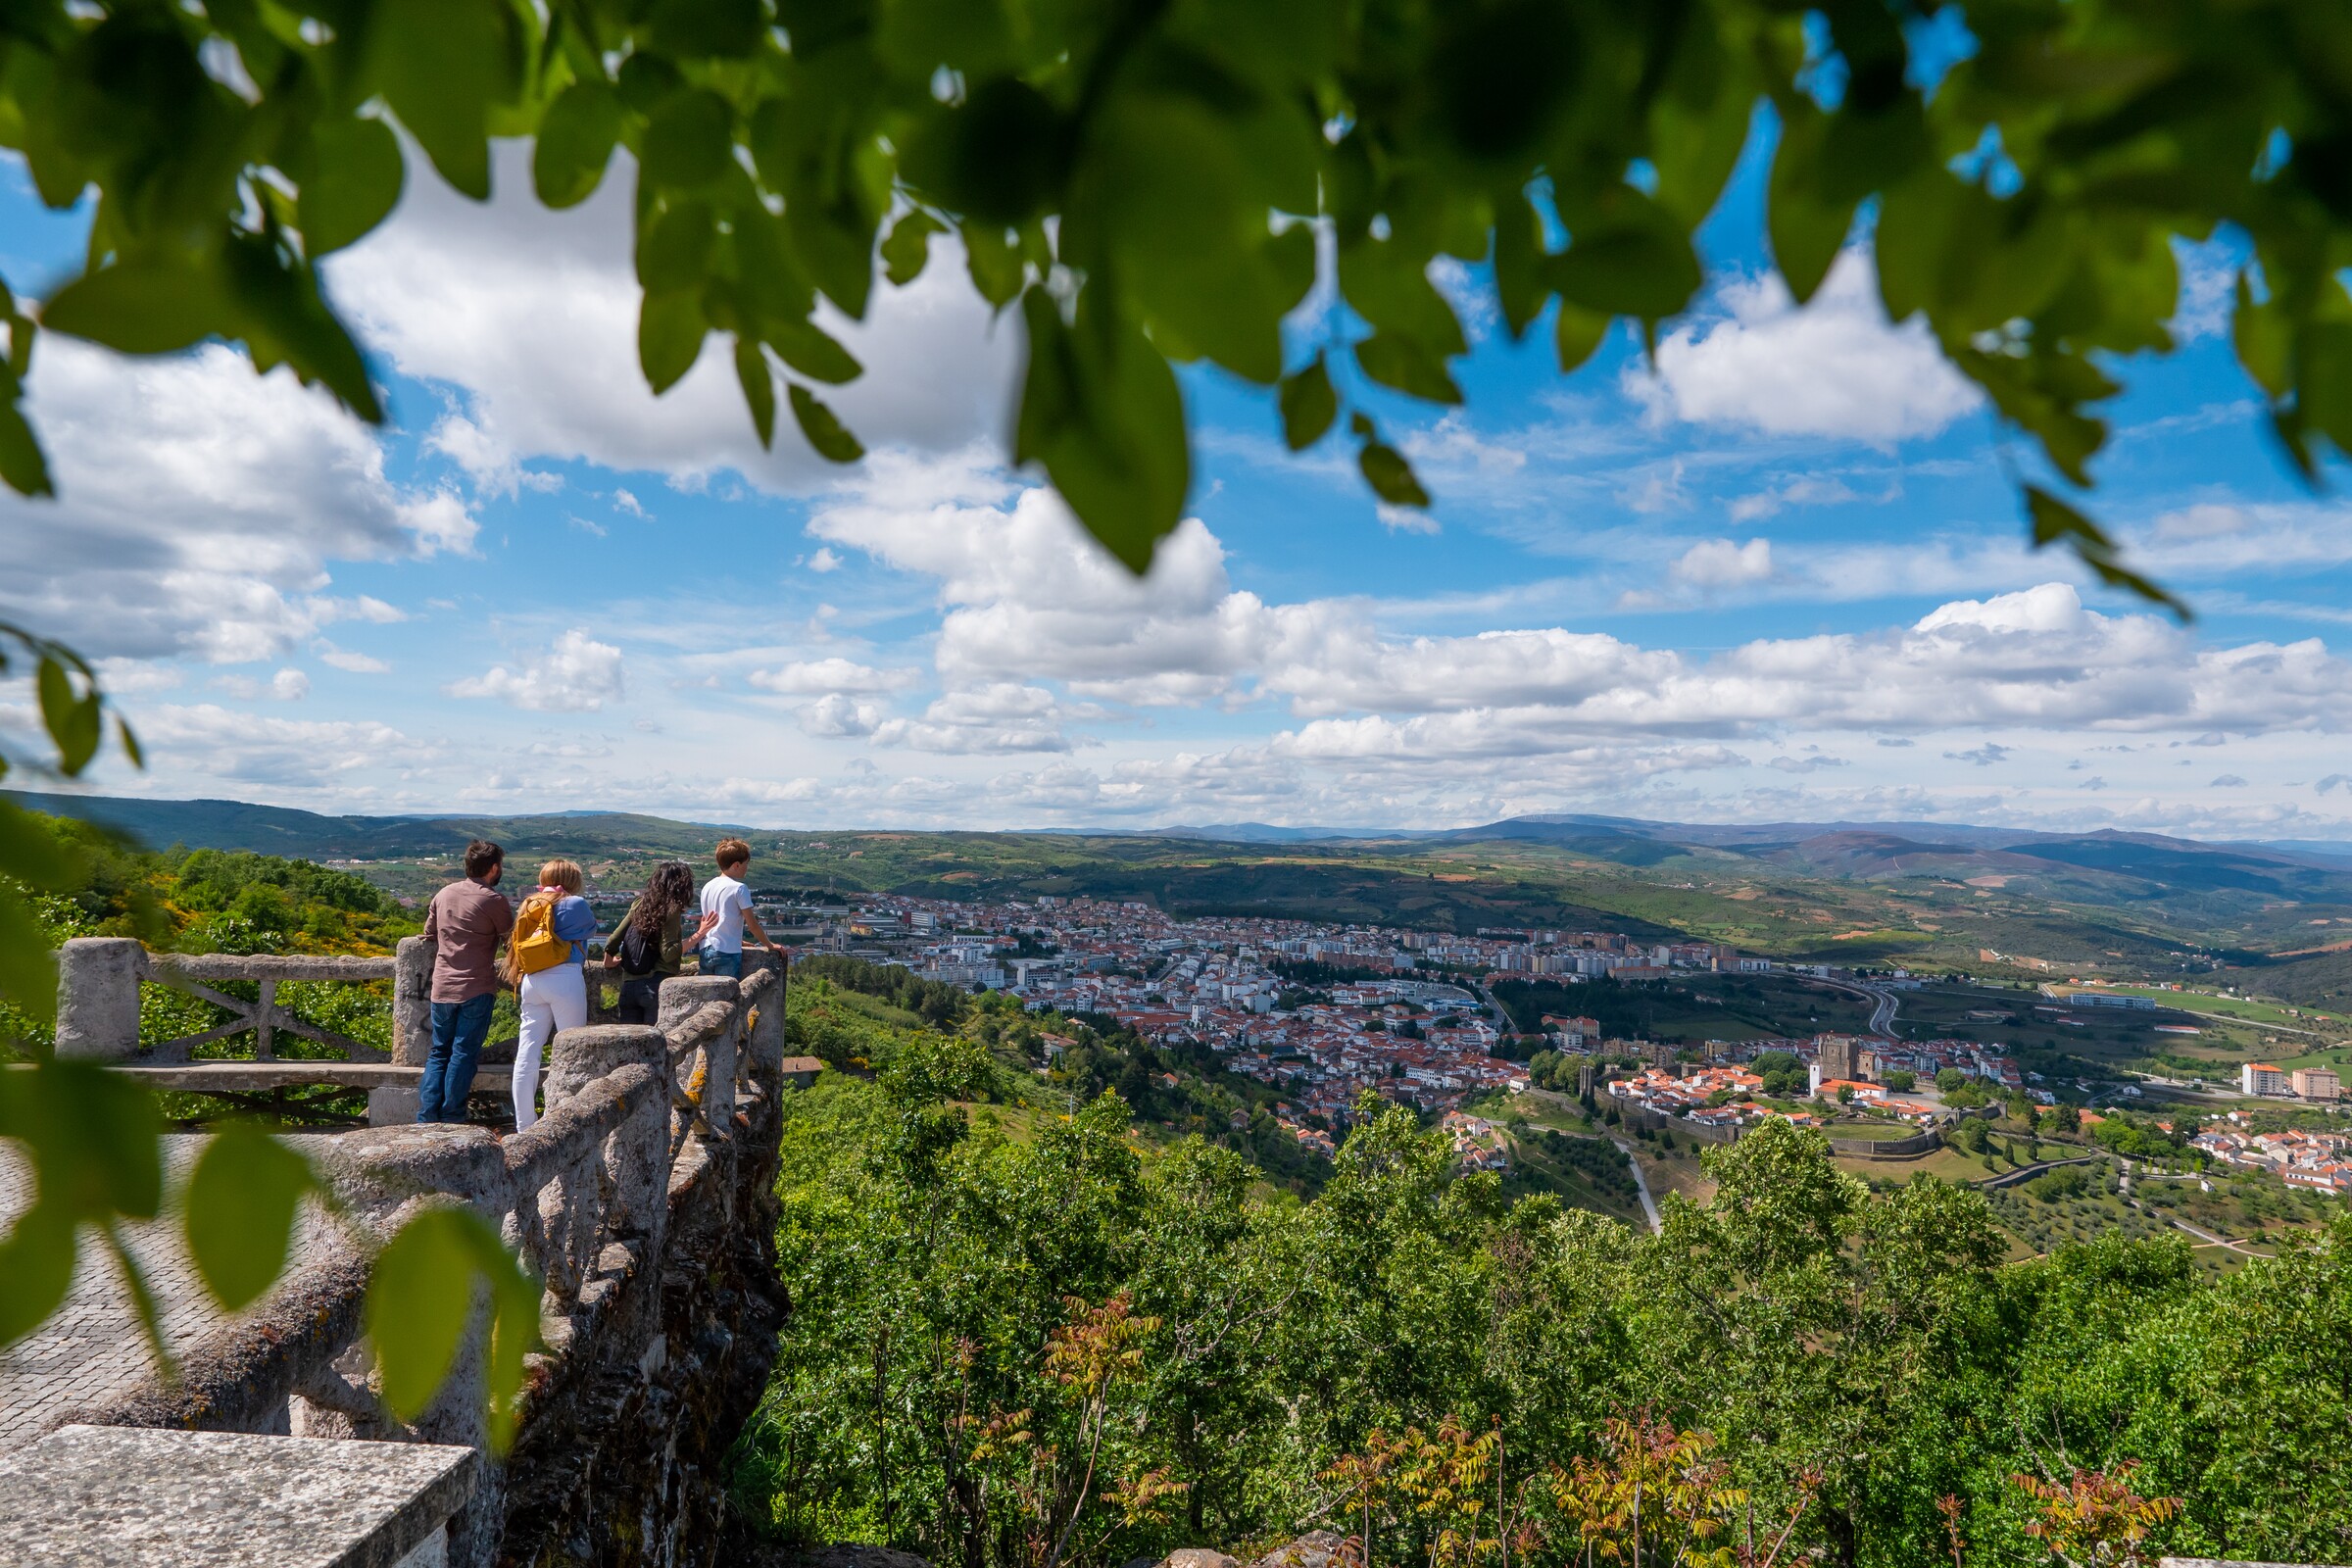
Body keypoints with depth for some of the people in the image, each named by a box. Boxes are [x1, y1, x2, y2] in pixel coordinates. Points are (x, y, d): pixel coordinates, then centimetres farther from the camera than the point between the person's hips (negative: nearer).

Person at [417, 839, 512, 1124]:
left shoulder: (444, 894, 10)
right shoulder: (494, 900, -9)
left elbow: (429, 934, 21)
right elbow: (511, 939, 1)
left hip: (442, 987, 6)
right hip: (476, 988, -6)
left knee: (438, 1052, 14)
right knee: (464, 1054, 0)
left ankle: (426, 1117, 8)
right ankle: (451, 1119, 1)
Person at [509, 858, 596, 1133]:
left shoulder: (529, 905, 14)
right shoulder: (574, 904, -3)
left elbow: (517, 944, 21)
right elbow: (591, 927, 14)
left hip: (531, 981, 6)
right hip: (564, 979, -6)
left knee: (527, 1053, 7)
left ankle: (524, 1125, 12)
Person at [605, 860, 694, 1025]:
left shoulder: (640, 904, 9)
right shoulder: (671, 910, -8)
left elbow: (615, 938, 8)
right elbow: (668, 953, -15)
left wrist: (608, 960, 25)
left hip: (628, 985, 6)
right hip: (656, 985, -6)